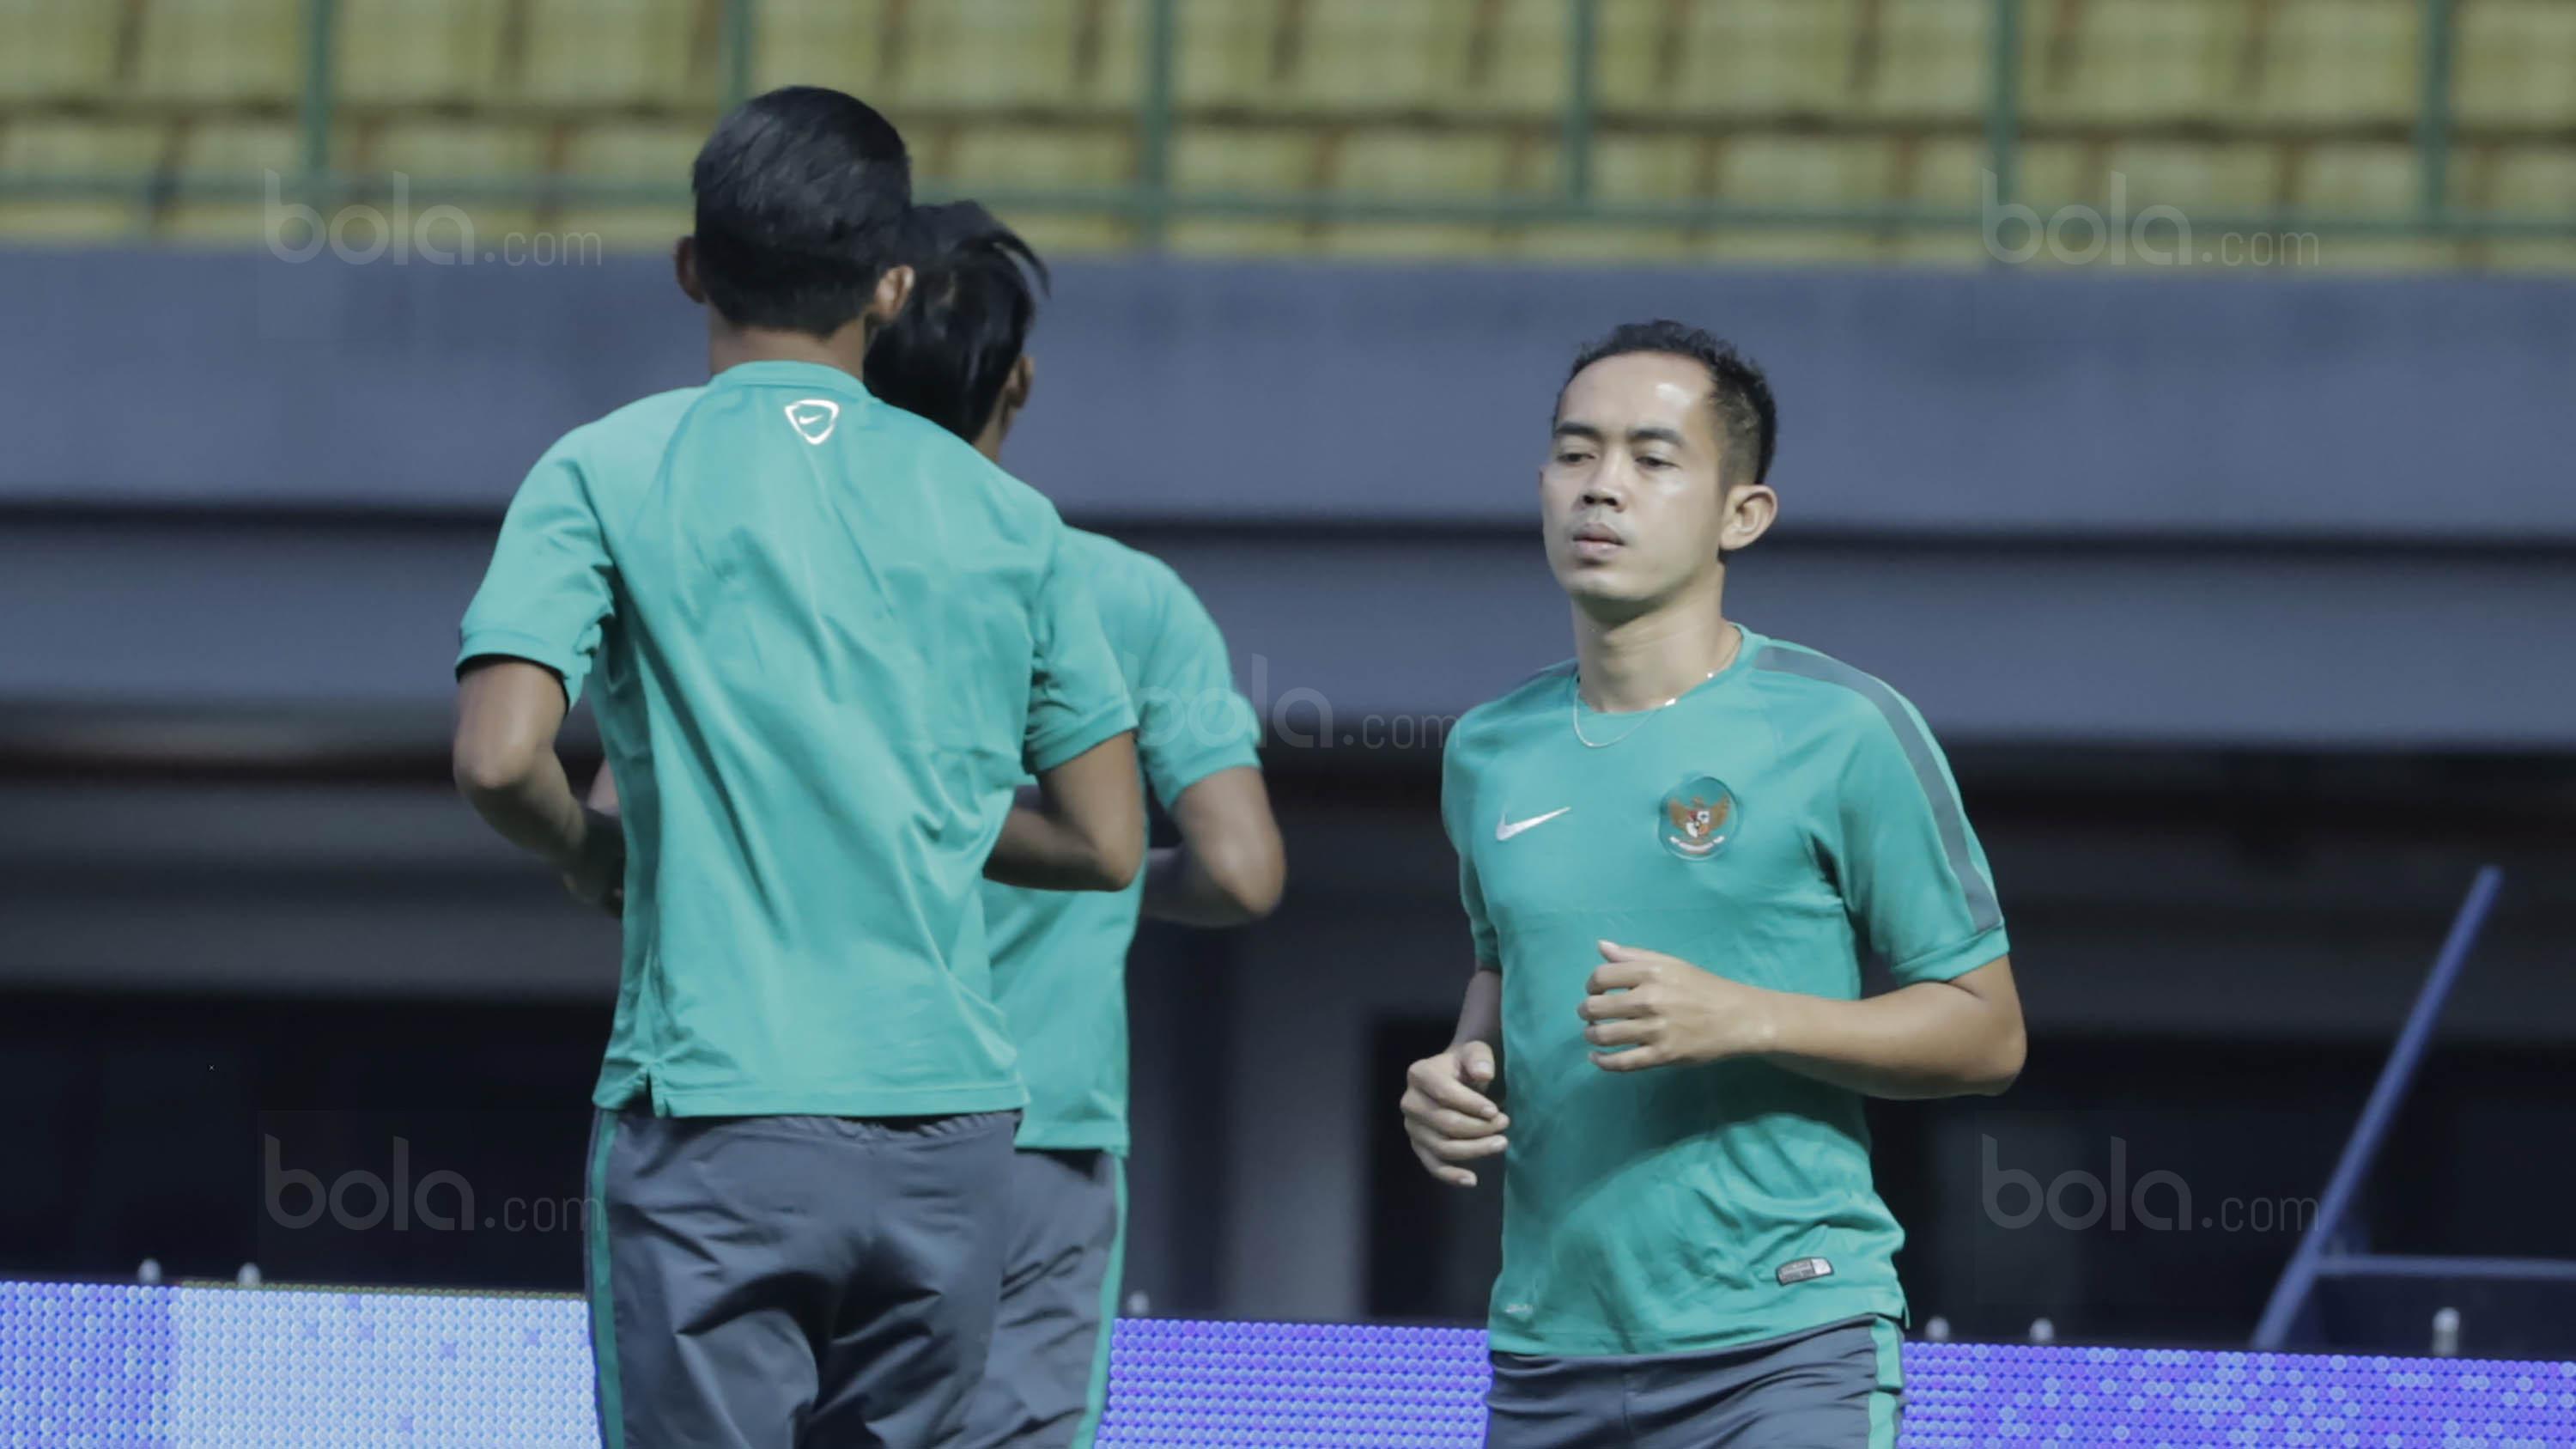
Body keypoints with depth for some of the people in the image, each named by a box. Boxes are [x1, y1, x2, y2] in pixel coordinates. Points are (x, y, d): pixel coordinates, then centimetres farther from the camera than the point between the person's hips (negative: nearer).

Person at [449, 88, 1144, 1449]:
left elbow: (498, 758, -12)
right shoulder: (1006, 518, 9)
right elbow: (1104, 841, 12)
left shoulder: (607, 474, 0)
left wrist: (593, 851, 9)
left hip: (715, 1124, -3)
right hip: (949, 1123, 3)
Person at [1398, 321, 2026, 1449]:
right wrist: (1458, 1075, 7)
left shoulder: (1841, 733, -3)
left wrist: (1746, 1018, -16)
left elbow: (1985, 1034, -2)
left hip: (1784, 1356, -5)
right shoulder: (1489, 753, 12)